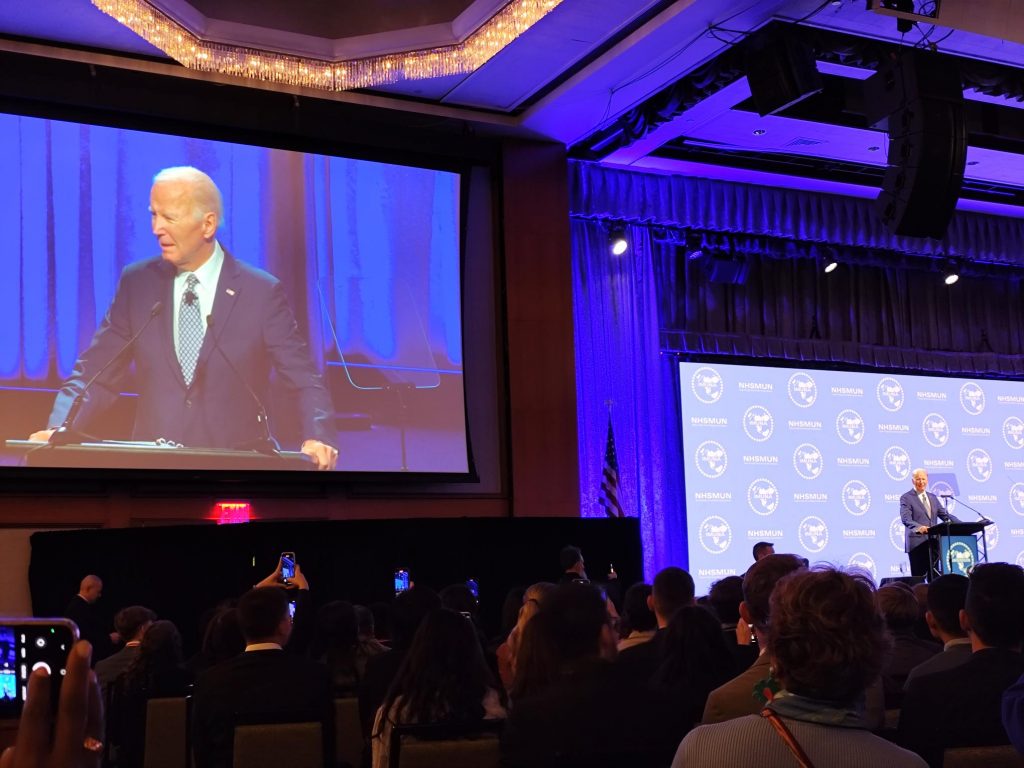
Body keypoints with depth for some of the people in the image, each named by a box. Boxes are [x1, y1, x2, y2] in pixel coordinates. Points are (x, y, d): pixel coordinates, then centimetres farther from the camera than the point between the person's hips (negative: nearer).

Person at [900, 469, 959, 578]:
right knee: (918, 577, -6)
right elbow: (906, 519, -15)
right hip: (917, 543, -6)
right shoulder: (906, 498, -2)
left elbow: (945, 515, 16)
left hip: (933, 542, 6)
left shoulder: (933, 497, 19)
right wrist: (918, 527, -36)